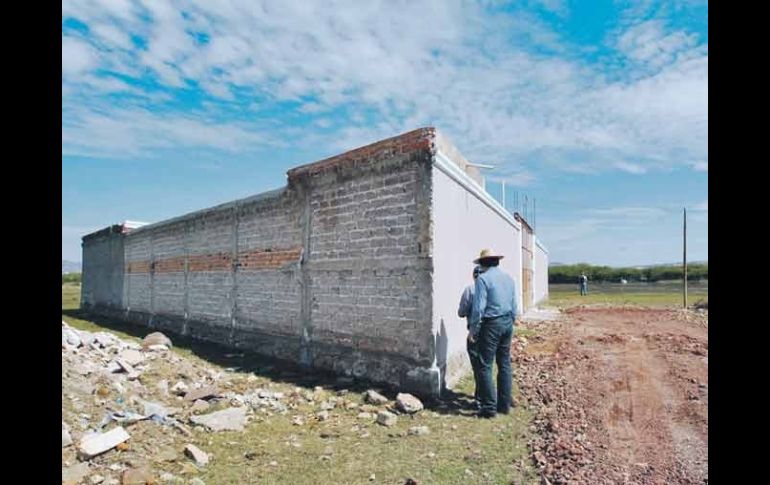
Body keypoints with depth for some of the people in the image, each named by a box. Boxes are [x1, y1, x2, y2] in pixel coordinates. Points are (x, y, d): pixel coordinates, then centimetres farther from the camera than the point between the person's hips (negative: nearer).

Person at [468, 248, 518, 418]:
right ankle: (505, 404, 21)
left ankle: (489, 407, 2)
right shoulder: (508, 278, 9)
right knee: (505, 364, 14)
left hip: (491, 324, -7)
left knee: (485, 366, 0)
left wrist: (473, 330, -8)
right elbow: (514, 307, 12)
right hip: (507, 323, 7)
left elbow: (478, 308, -16)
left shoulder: (483, 278, -13)